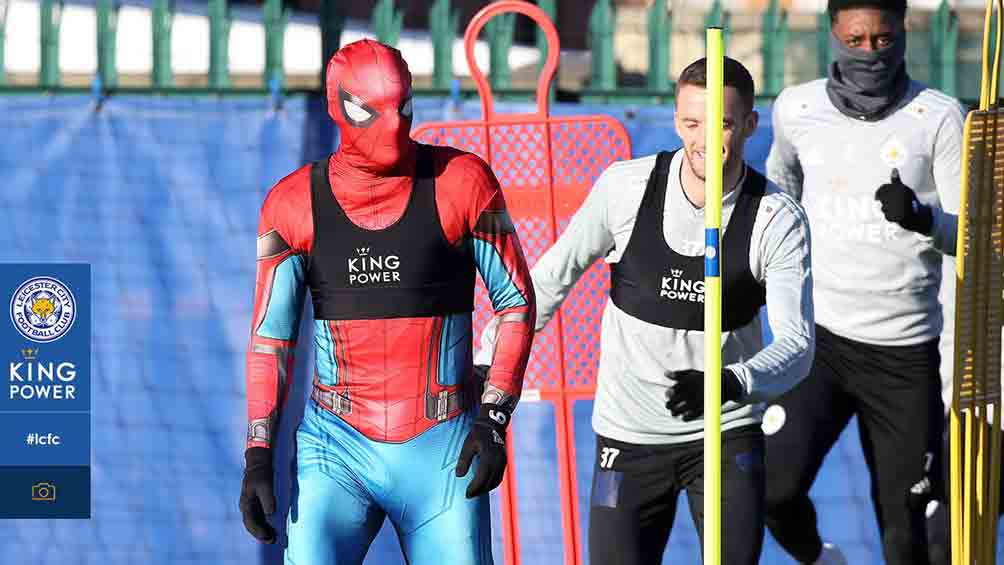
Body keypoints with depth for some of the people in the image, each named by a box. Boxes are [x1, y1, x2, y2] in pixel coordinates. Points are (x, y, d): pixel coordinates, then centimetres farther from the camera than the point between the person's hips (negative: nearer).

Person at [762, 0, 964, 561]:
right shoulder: (798, 108, 2)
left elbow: (972, 237, -7)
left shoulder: (939, 116, -5)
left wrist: (923, 218, -26)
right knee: (776, 488, -13)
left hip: (905, 351, -1)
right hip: (819, 334, 1)